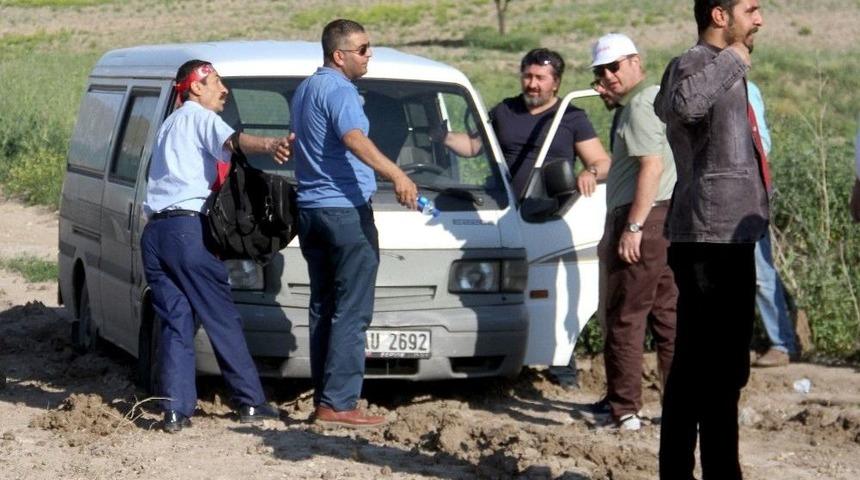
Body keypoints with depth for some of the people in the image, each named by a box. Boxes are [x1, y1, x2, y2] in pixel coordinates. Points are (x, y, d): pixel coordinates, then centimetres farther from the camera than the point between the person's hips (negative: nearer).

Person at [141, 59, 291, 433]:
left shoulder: (169, 125, 29)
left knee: (175, 323, 4)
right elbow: (232, 141, -20)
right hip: (187, 227, -7)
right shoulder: (200, 117, 3)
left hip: (153, 231, 7)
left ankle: (175, 411, -6)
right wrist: (269, 145, -40)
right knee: (223, 319, -1)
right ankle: (250, 403, 1)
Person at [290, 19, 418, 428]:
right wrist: (397, 175, -43)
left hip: (310, 209, 10)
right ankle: (338, 404, -13)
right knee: (351, 312, -9)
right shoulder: (338, 90, -12)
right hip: (344, 209, -10)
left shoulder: (304, 90, 19)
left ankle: (323, 399, 11)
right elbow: (354, 139, -30)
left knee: (323, 308, 11)